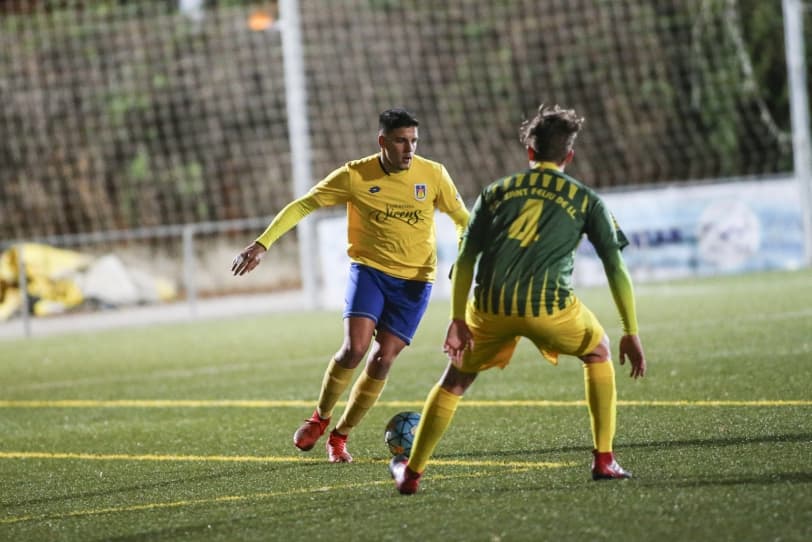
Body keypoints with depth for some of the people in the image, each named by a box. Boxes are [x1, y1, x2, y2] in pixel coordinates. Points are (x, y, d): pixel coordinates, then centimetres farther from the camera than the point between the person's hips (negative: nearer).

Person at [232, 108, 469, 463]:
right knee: (354, 349, -19)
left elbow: (463, 220, 8)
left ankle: (339, 437, 11)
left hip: (414, 280, 1)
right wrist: (262, 244, -13)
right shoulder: (355, 176, -8)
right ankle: (320, 417, 7)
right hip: (369, 270, -1)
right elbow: (302, 206, -5)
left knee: (382, 360, -7)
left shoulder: (433, 175, -4)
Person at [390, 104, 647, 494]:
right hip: (547, 306, -2)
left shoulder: (495, 192, 19)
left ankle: (411, 473, 24)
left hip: (490, 305, 2)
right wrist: (631, 333, 8)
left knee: (455, 379, 24)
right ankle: (604, 460, 17)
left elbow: (465, 260, 13)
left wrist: (458, 319, 13)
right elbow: (616, 267, 8)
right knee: (598, 353, 26)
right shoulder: (585, 199, 13)